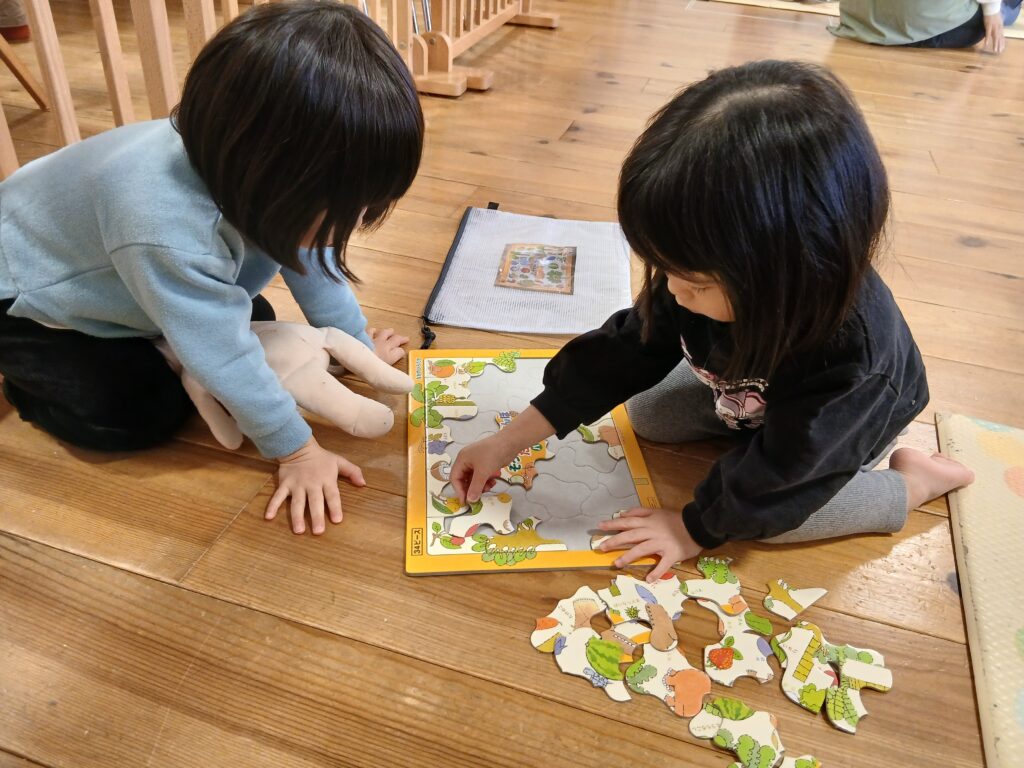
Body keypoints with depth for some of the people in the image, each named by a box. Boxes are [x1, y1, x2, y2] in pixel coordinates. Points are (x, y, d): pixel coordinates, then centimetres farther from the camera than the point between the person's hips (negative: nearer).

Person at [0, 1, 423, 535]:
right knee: (146, 415, -15)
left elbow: (312, 261, -7)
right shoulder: (167, 231, -47)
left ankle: (133, 346, 18)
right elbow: (224, 357, -39)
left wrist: (358, 344, 1)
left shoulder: (244, 167, -24)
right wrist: (296, 450, -28)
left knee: (252, 321, -2)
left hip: (102, 276, 7)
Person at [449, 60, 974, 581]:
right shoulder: (712, 275, -32)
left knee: (762, 511, -19)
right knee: (646, 414, -1)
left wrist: (693, 529, -19)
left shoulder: (849, 348, -47)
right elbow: (627, 349, -23)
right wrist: (509, 441, -23)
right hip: (748, 387, 5)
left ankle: (910, 483, 0)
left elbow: (778, 467, -33)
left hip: (849, 419, -4)